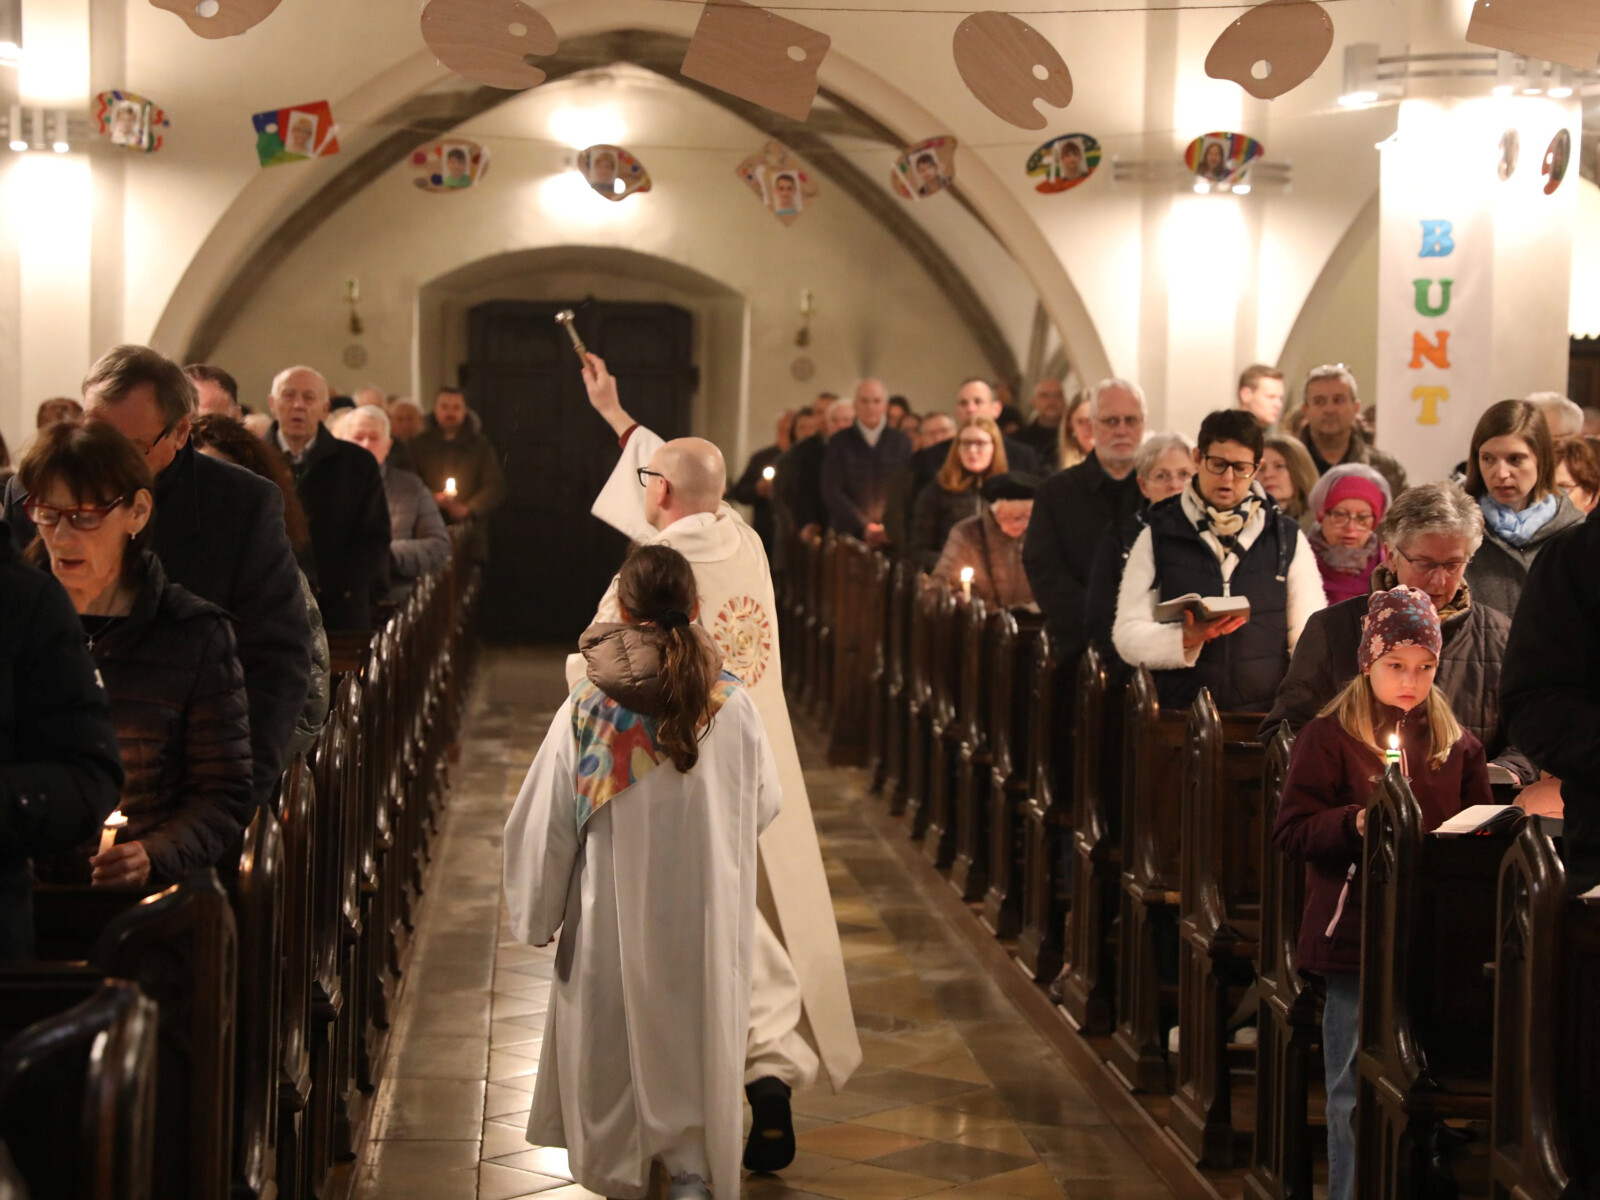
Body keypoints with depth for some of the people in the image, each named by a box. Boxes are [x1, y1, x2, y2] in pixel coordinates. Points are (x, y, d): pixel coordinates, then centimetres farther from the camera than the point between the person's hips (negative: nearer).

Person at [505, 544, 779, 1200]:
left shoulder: (588, 706, -14)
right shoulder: (732, 703, -10)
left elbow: (543, 822, -8)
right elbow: (766, 803, 6)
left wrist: (537, 916, 5)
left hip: (615, 909, 0)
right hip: (707, 917, 0)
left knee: (610, 1030, 17)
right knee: (696, 1036, 15)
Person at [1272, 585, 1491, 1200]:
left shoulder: (1456, 742, 9)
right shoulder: (1328, 736, -3)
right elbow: (1291, 831, -8)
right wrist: (1355, 823, -22)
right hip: (1356, 938, -3)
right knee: (1356, 1092, 3)